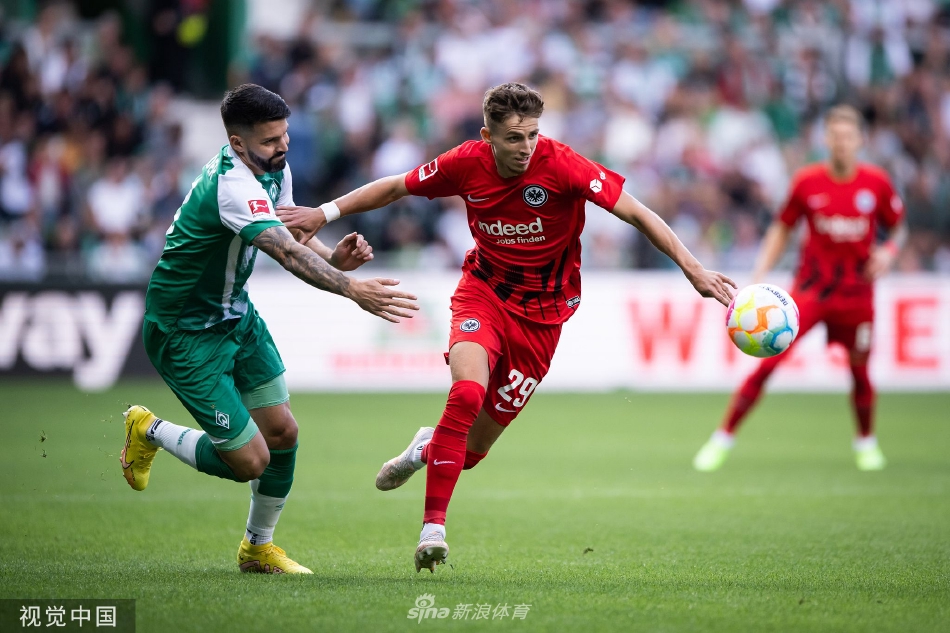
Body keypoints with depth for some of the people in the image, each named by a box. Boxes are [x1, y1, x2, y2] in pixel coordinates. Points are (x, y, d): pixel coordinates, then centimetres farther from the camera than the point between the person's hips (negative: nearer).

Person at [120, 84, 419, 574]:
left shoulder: (274, 167, -2)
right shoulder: (233, 184, -32)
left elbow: (287, 235, 9)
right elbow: (286, 254, -43)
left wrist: (333, 257, -13)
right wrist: (353, 290, -54)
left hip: (235, 313, 9)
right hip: (185, 335, -9)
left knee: (282, 431, 6)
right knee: (249, 460, -7)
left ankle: (258, 547, 26)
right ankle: (149, 431, 18)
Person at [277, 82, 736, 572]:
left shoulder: (560, 165, -21)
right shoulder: (467, 163, -11)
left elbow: (635, 213, -20)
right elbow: (395, 188, 6)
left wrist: (693, 269, -27)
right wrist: (325, 213, 2)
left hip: (541, 311, -1)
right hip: (484, 291, 1)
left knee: (473, 448, 1)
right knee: (467, 392, -29)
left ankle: (430, 448, 39)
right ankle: (433, 527, -20)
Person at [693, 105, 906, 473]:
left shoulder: (877, 183, -3)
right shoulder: (807, 181, -4)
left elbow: (897, 227, 11)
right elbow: (782, 229, 7)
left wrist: (888, 252, -11)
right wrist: (758, 277, -2)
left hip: (856, 291, 1)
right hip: (810, 288, -1)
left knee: (860, 371, 6)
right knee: (767, 362, -10)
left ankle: (866, 443, 32)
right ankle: (723, 439, -3)